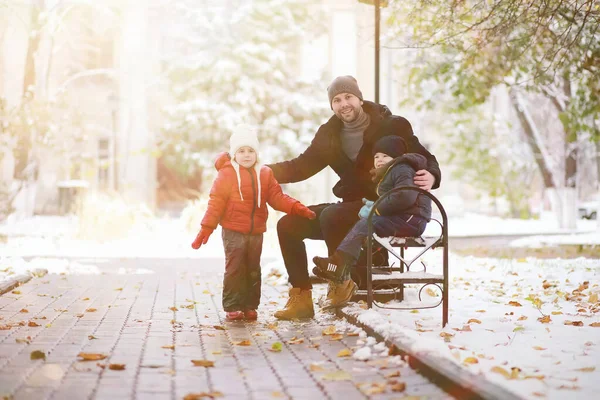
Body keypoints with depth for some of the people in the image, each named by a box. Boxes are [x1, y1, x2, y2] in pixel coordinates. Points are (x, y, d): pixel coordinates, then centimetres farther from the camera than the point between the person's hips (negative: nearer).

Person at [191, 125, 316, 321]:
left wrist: (297, 208, -7)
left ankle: (250, 306, 16)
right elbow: (216, 202, -6)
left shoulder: (265, 174, 8)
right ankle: (232, 307, 3)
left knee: (253, 270, 8)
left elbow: (276, 197, 7)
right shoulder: (226, 173, -4)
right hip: (233, 231, -4)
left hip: (256, 231, 4)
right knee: (234, 269, -3)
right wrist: (206, 228, -11)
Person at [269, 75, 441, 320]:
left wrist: (430, 176, -33)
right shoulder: (329, 134, 6)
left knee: (330, 216, -33)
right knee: (289, 224, -4)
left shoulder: (392, 127, -10)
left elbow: (424, 160, -8)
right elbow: (302, 166, 10)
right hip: (351, 206, 7)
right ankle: (301, 298, -2)